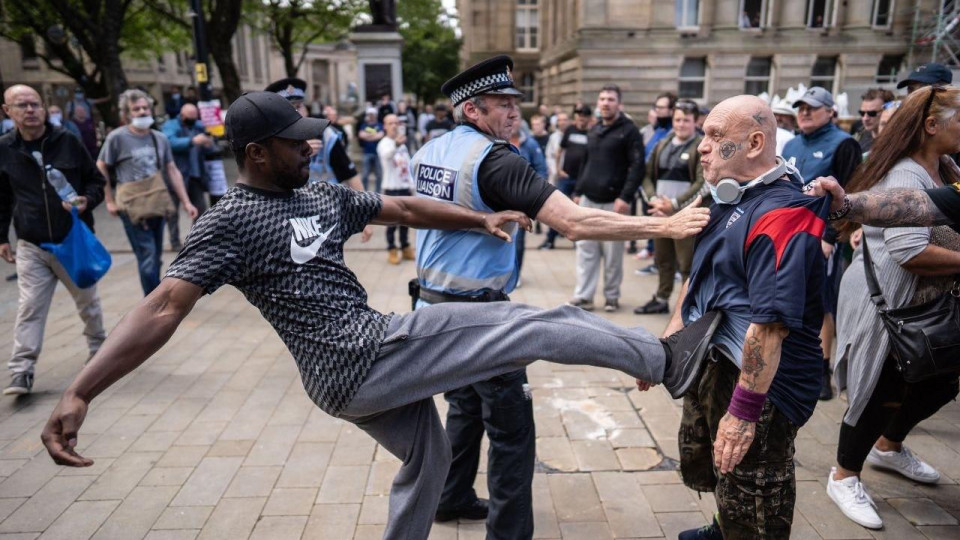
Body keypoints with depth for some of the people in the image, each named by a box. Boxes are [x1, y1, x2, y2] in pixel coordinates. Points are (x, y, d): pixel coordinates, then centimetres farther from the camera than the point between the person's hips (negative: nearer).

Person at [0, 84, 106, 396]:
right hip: (31, 246, 0)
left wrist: (88, 201, -18)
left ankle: (98, 347, 36)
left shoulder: (67, 141, -5)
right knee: (29, 308, -5)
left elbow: (96, 180, 3)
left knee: (87, 301, 14)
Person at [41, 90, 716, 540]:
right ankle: (665, 357, 7)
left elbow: (406, 208, 13)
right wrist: (80, 392, -28)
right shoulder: (231, 221, -11)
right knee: (531, 327, -7)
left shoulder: (322, 195, 11)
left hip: (371, 359, 8)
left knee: (426, 459, 27)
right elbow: (165, 307, -18)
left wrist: (483, 220, 6)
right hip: (361, 355, -8)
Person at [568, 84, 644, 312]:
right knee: (585, 249, 4)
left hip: (614, 201, -6)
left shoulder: (629, 130, -4)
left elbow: (637, 166, -10)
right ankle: (583, 296, 10)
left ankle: (611, 296, 16)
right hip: (588, 200, 6)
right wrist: (577, 192, 14)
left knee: (613, 252, 2)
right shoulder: (594, 131, 16)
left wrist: (626, 197, -18)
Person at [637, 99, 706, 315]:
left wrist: (674, 204, -17)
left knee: (687, 264, -3)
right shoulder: (662, 145, 14)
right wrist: (653, 199, -6)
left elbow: (703, 184, -13)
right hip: (660, 212, 6)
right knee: (662, 260, 15)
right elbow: (647, 175, 12)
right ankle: (661, 299, 28)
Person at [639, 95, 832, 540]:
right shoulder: (729, 199, 9)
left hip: (759, 383, -10)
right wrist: (667, 342, 14)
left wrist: (744, 410, -28)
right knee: (700, 468, 28)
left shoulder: (781, 215, -24)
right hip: (711, 366, 10)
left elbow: (770, 323, -29)